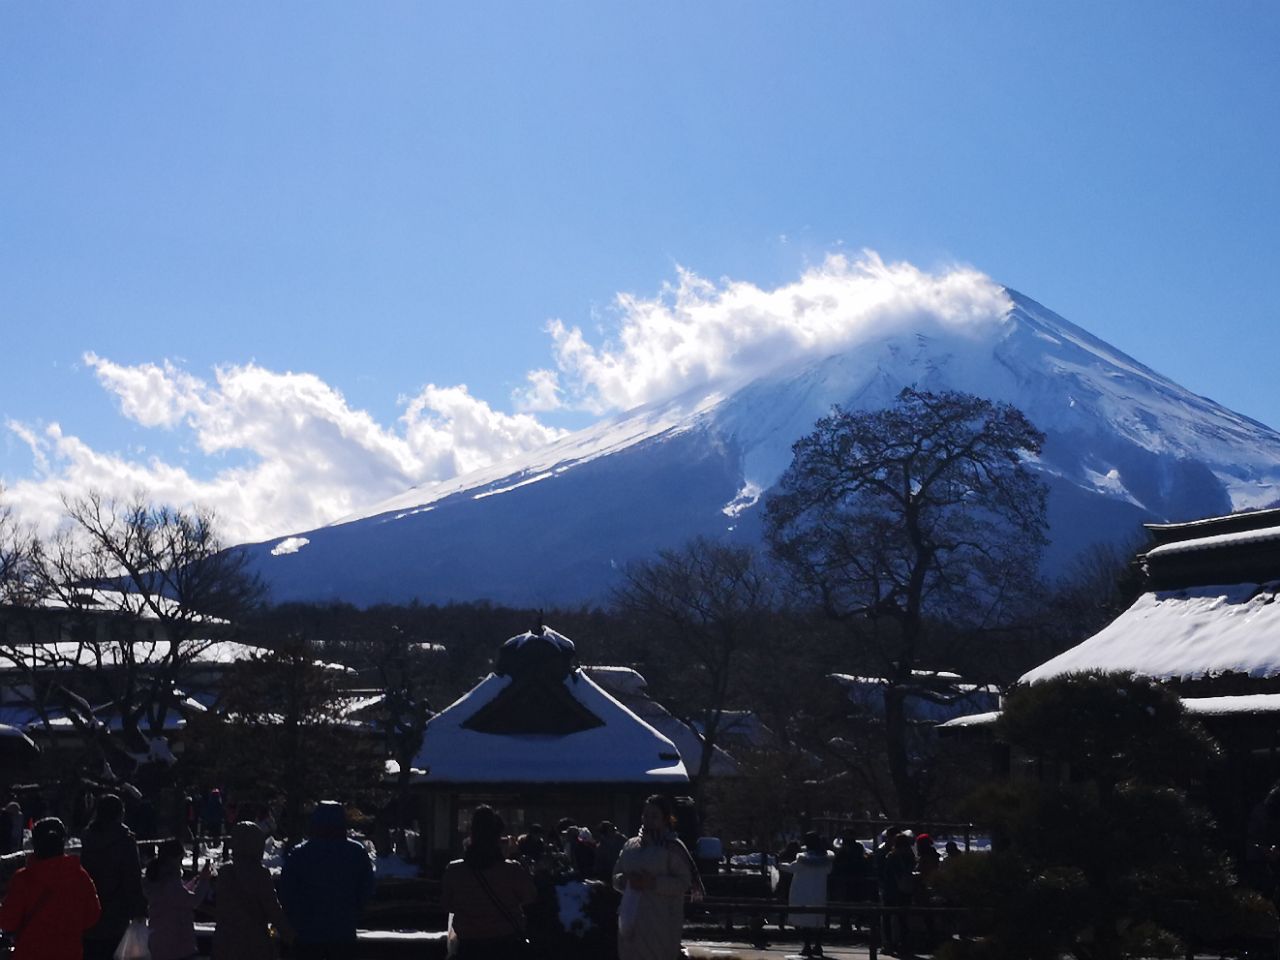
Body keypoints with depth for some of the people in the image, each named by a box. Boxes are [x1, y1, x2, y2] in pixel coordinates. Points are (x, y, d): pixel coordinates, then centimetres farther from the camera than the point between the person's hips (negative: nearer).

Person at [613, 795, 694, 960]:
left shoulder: (672, 847, -3)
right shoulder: (631, 845, 15)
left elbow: (684, 882, -10)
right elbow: (616, 877, 19)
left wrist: (653, 883, -19)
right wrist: (626, 880, -5)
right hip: (631, 920, 6)